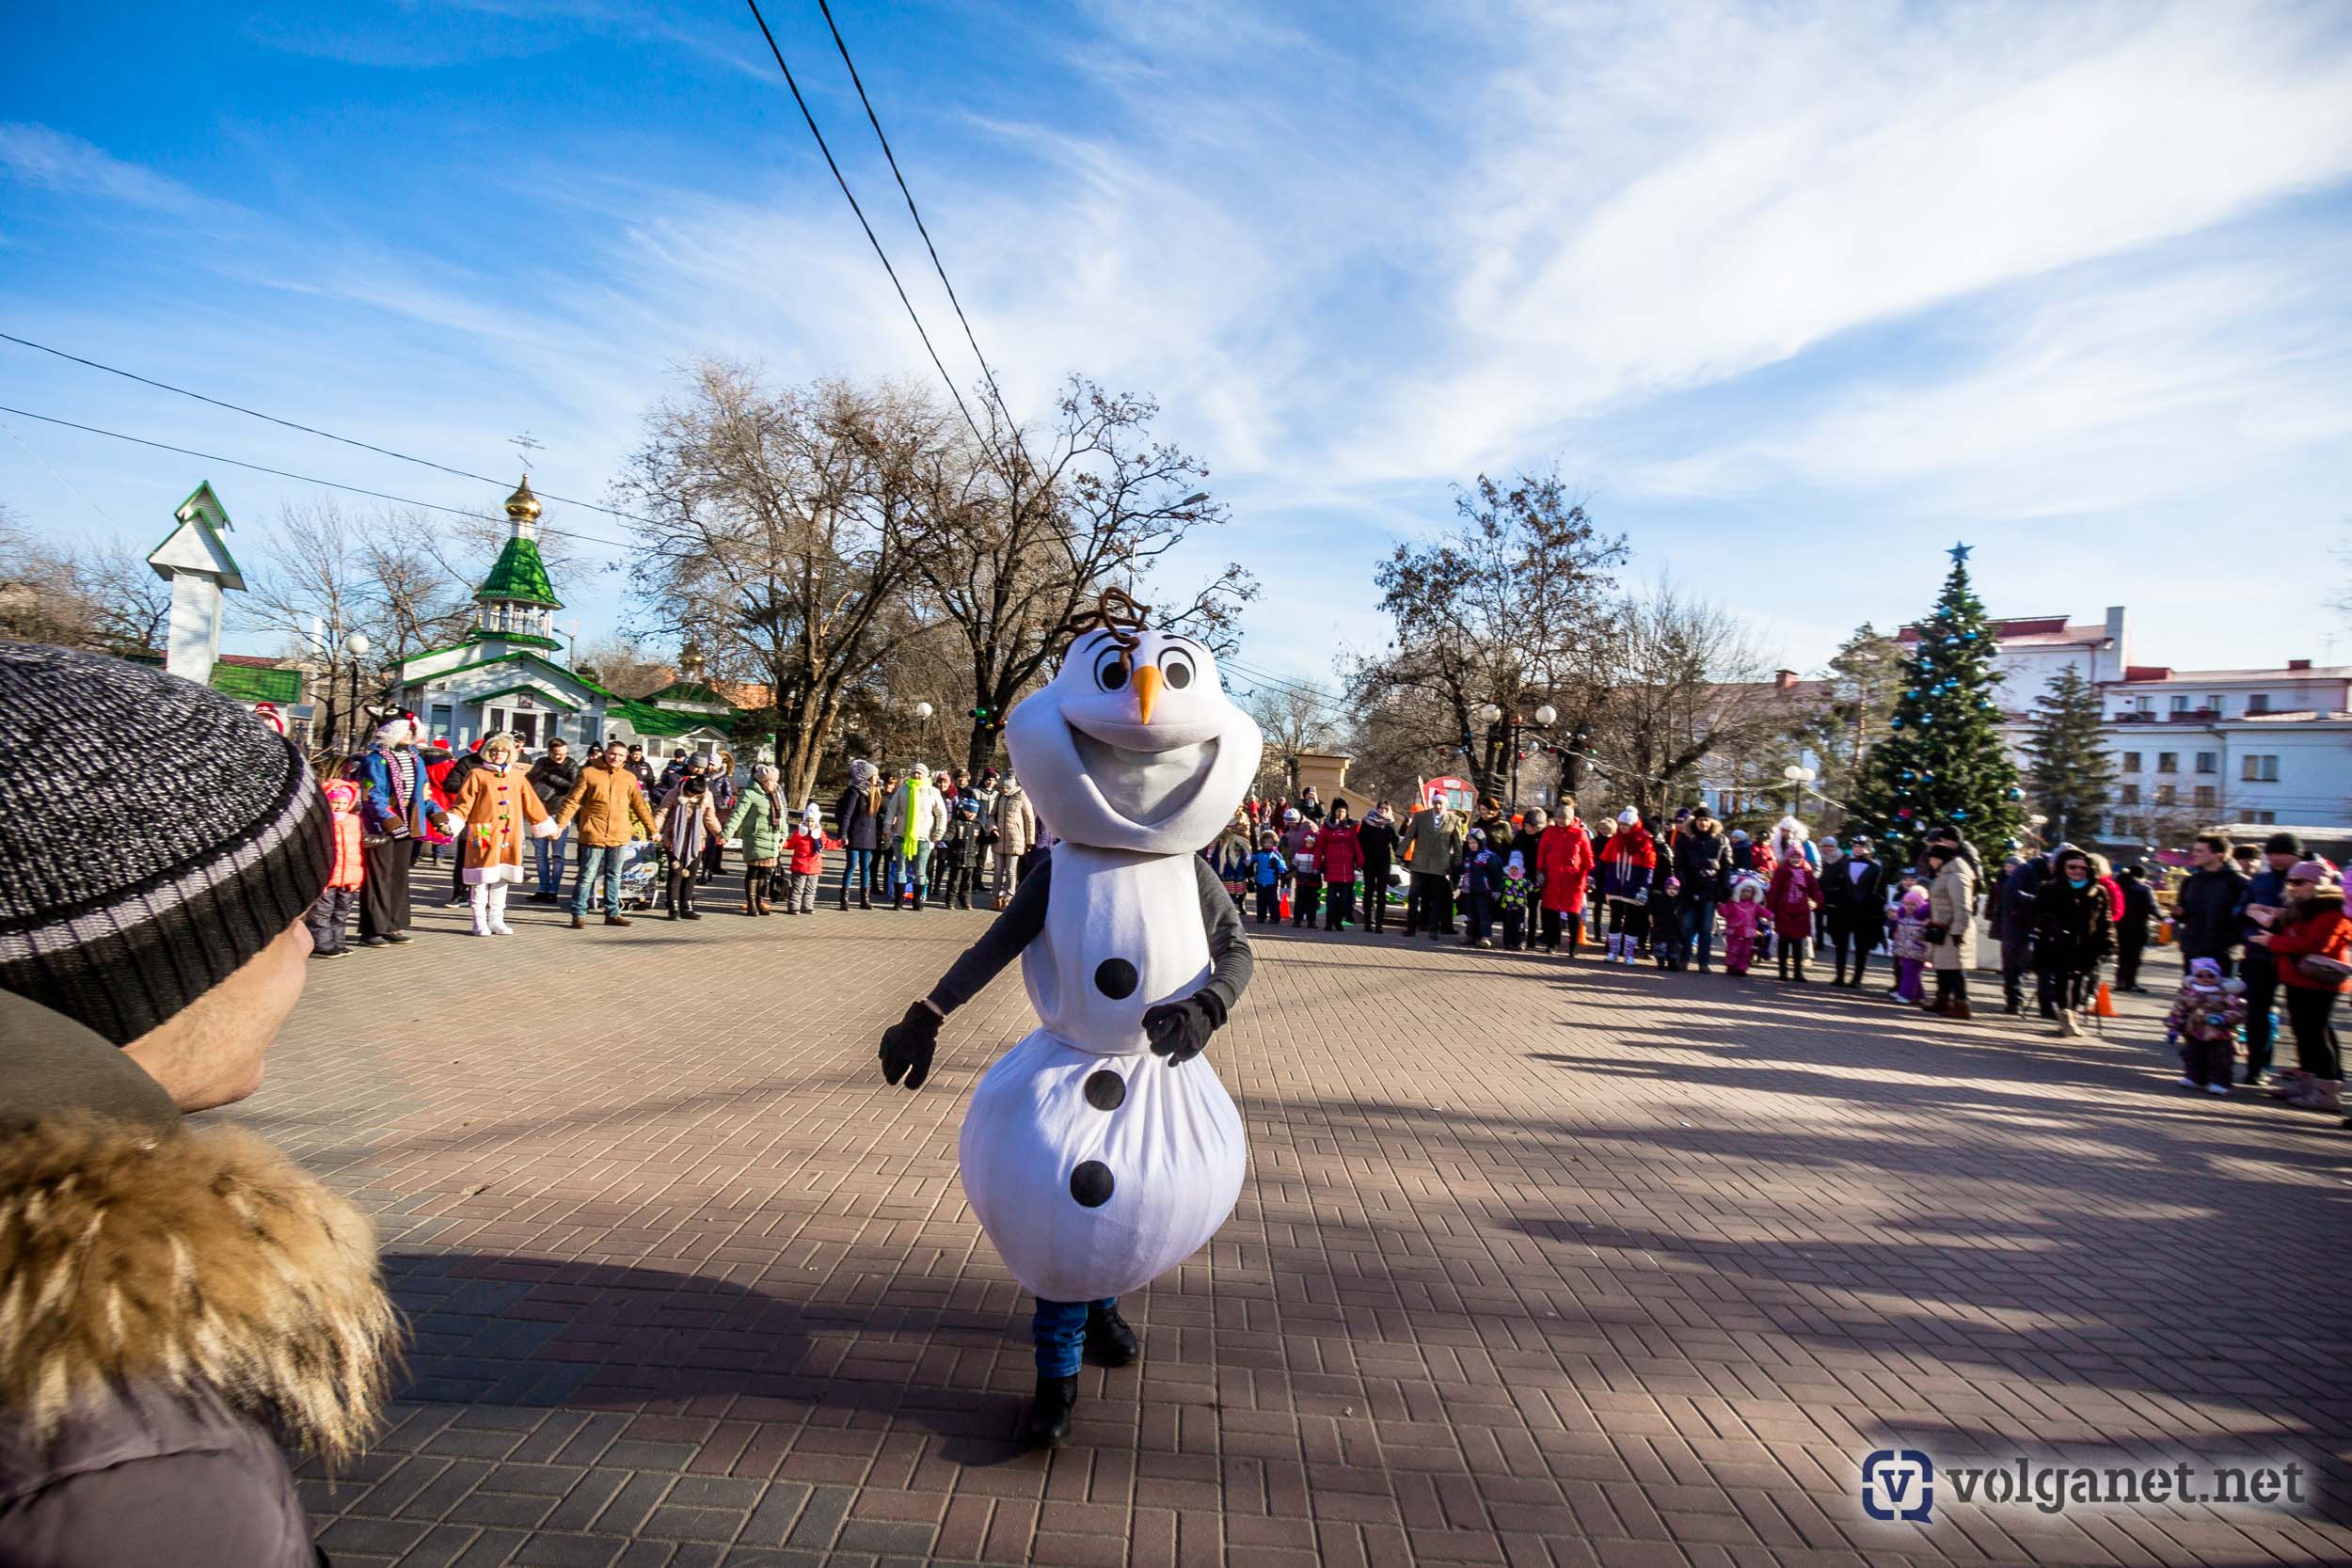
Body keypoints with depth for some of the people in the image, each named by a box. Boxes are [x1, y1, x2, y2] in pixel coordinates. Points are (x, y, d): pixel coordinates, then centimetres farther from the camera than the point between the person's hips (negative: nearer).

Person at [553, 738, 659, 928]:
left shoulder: (629, 777, 9)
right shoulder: (589, 773, -2)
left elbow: (640, 805, 15)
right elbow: (572, 801, -3)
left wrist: (652, 829, 16)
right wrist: (559, 824, -11)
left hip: (619, 836, 4)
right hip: (594, 834, -4)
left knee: (614, 876, 12)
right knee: (587, 875, -2)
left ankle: (612, 913, 20)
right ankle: (578, 914, 8)